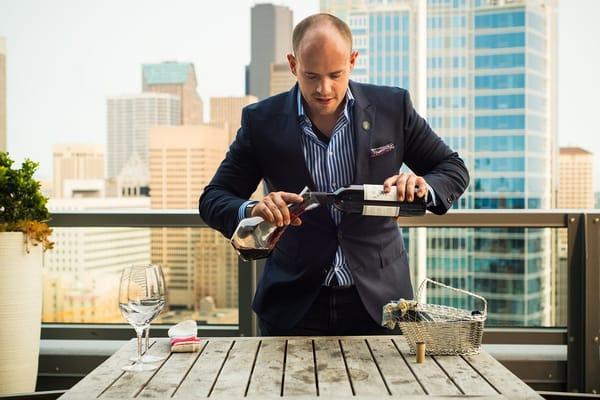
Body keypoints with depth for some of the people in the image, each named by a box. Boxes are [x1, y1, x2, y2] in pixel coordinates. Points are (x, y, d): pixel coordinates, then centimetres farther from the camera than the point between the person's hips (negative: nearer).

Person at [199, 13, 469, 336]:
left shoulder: (392, 107, -5)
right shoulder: (261, 121, -6)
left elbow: (454, 169, 3)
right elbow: (213, 199, -4)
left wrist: (424, 187, -21)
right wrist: (251, 211, -28)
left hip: (378, 301, 1)